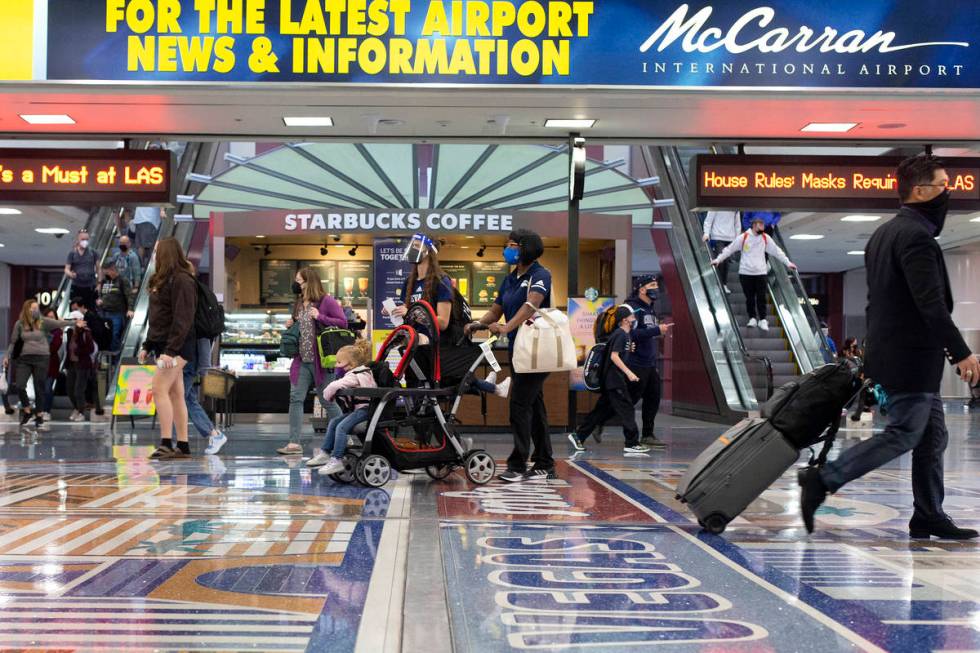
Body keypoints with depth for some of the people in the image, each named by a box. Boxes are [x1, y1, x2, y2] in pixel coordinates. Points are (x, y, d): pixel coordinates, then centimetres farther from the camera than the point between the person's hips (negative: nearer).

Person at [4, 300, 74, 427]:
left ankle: (39, 414, 15)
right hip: (24, 359, 2)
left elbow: (59, 323, -10)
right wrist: (7, 356, 11)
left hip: (42, 358, -2)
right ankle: (27, 411, 16)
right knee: (20, 386, -7)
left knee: (39, 388, 2)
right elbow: (13, 342, 13)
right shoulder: (20, 324, 5)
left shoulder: (43, 321, 0)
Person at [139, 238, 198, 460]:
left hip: (177, 345, -9)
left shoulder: (182, 280, -12)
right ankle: (182, 446, 10)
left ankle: (166, 443, -13)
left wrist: (170, 350, -24)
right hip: (162, 345, 9)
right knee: (175, 394, 8)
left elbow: (183, 319, -20)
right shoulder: (162, 280, 17)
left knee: (159, 389, -14)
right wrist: (147, 346, 19)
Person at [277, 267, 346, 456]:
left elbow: (343, 322, -13)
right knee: (295, 398, -1)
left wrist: (320, 317, -20)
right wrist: (291, 325, 6)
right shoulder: (299, 303, 14)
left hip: (321, 361, -7)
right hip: (302, 360, 7)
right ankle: (294, 443, 1)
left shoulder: (326, 301, -8)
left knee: (328, 402, 2)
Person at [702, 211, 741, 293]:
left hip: (730, 238, 4)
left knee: (726, 262, 6)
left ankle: (724, 284, 15)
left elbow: (737, 223, 17)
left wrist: (738, 238, 13)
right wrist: (706, 233, -14)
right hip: (718, 237, -4)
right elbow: (708, 219, -3)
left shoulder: (735, 209, 11)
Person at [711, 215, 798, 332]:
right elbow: (730, 249, -1)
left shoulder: (766, 238, 4)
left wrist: (788, 262, 10)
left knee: (761, 297, 0)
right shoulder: (744, 237, -4)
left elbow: (777, 251, 11)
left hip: (760, 272, 2)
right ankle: (752, 318, 15)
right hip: (745, 272, -1)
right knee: (749, 297, 4)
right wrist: (718, 259, -6)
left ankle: (762, 320, 5)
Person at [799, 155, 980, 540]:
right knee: (903, 434, -4)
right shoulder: (916, 236, -16)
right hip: (911, 358, -10)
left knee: (933, 435, 14)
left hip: (889, 348, 10)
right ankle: (823, 481, -5)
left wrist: (876, 354, 22)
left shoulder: (883, 234, 16)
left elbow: (877, 299, 19)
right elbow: (931, 304, -23)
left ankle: (928, 516, 19)